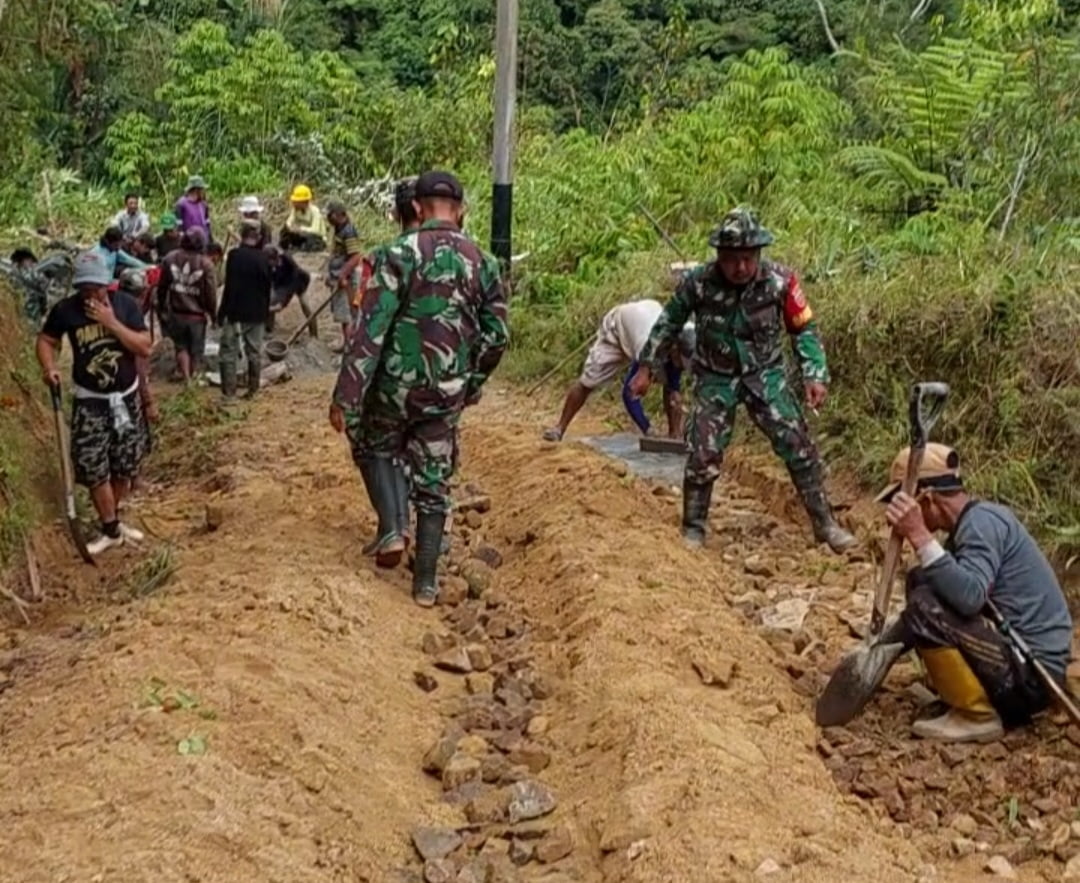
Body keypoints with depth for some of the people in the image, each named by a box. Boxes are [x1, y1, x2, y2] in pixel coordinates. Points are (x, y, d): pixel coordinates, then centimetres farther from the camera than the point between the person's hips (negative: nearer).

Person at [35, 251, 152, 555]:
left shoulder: (124, 304, -9)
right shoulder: (65, 310, -10)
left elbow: (145, 348, -14)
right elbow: (46, 340, 4)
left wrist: (111, 322, -24)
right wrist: (49, 367, -15)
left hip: (127, 397, 1)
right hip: (90, 401, -1)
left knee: (125, 464, 11)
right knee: (93, 468, -5)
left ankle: (112, 517, 32)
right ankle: (111, 530, 9)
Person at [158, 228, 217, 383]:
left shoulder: (170, 259, -6)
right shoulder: (205, 263, -16)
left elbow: (162, 287, 2)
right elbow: (211, 292, -12)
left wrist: (161, 308, 16)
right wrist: (213, 313, 3)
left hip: (176, 313, 2)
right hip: (197, 314, -2)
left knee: (181, 346, 17)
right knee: (196, 350, 14)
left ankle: (186, 378, 6)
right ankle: (194, 378, 26)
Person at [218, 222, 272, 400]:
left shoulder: (235, 255, -13)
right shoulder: (263, 258, 1)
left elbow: (230, 286, -15)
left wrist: (222, 312, -8)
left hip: (236, 312, -4)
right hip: (257, 313, 5)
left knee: (229, 352, 2)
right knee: (254, 352, 12)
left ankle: (229, 392, -2)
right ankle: (252, 390, 17)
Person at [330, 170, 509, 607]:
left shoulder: (400, 253, -12)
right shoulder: (483, 263, 2)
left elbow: (370, 329, -16)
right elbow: (495, 337, 5)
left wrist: (346, 398, -14)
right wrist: (472, 384, 21)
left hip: (396, 384, -2)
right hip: (446, 392, 3)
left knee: (379, 449, 26)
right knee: (434, 482, 12)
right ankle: (425, 580, 15)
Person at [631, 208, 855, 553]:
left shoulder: (780, 280, -18)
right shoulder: (698, 282, -19)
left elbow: (804, 328, -4)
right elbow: (668, 323, -2)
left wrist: (815, 375, -13)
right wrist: (646, 367, 0)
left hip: (765, 375, 1)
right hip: (716, 379, -1)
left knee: (798, 445, -5)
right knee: (703, 454, -7)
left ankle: (824, 524, 9)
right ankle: (693, 530, 11)